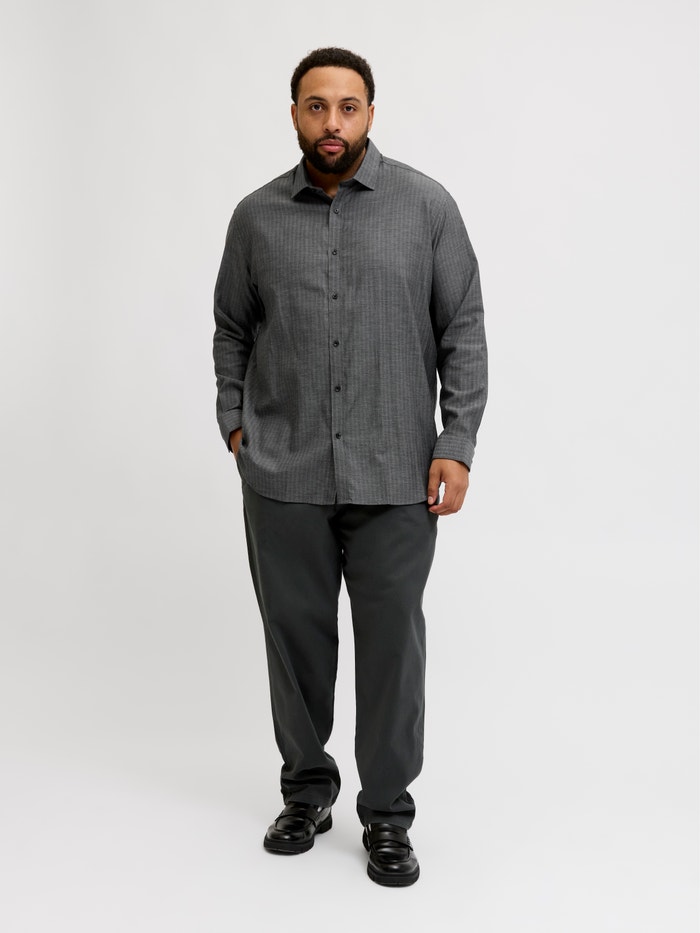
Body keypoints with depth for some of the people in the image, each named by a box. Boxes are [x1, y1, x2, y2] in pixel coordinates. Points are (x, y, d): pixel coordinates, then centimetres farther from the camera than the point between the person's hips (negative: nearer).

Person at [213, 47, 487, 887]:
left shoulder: (426, 206, -1)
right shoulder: (257, 217, 6)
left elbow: (463, 328, -1)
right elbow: (233, 330, 16)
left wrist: (457, 446, -7)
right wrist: (234, 423, 6)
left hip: (395, 476, -2)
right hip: (283, 477, 2)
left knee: (392, 642, 5)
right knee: (295, 635, 11)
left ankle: (387, 813, 21)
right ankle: (307, 791, 31)